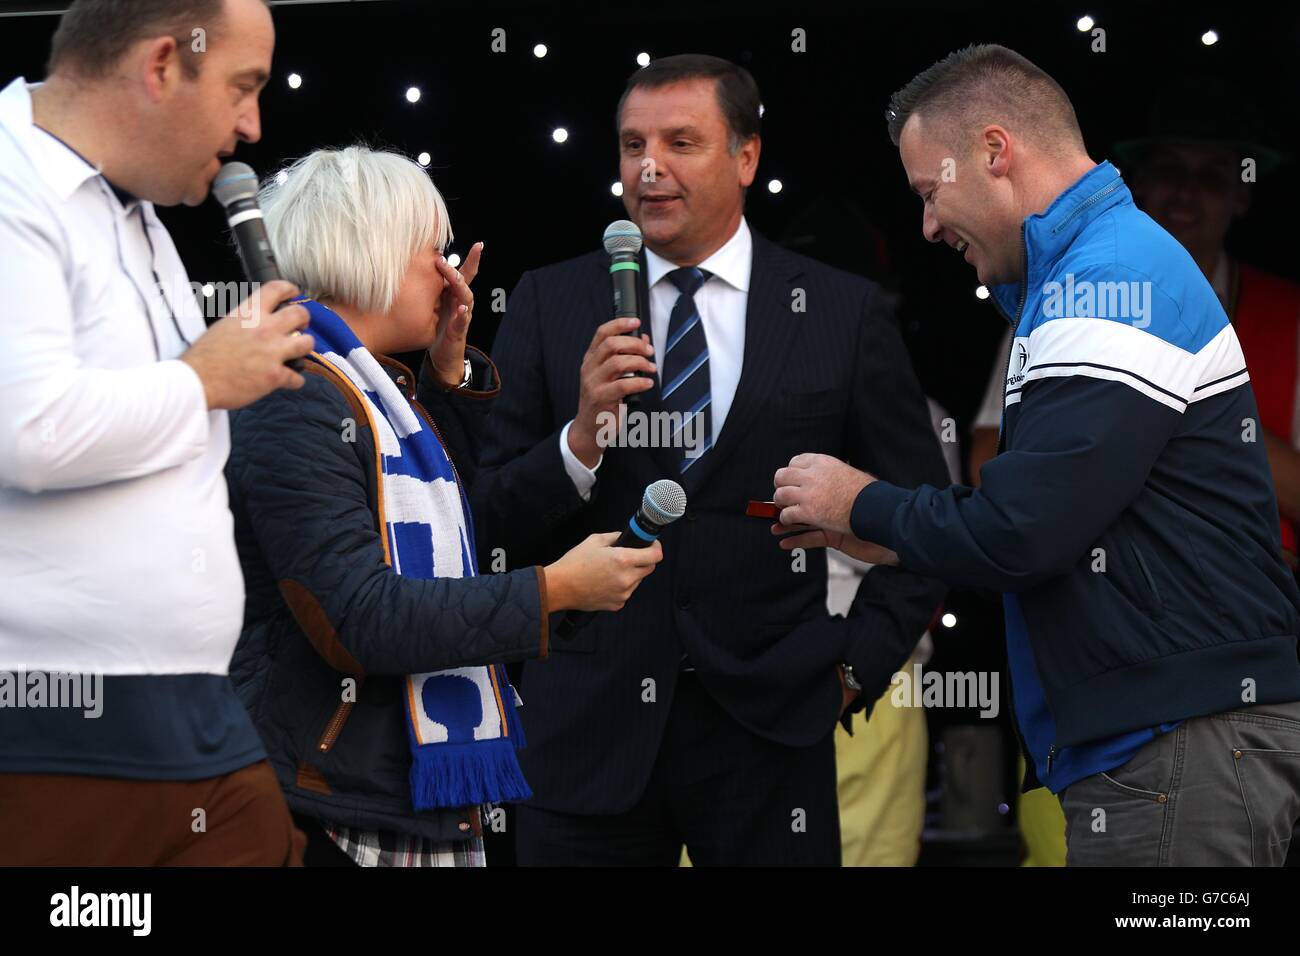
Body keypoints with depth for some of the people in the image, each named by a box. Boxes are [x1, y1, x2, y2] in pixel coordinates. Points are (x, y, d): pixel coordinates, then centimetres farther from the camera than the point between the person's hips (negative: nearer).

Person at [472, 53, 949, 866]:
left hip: (768, 724, 0)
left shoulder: (844, 313, 3)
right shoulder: (550, 306, 5)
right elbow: (493, 525, 2)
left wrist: (859, 661, 2)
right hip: (590, 727, 1)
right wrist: (582, 437, -13)